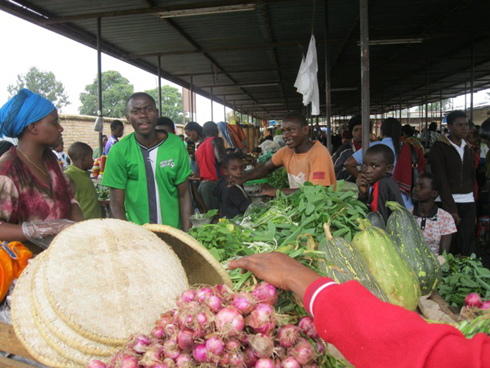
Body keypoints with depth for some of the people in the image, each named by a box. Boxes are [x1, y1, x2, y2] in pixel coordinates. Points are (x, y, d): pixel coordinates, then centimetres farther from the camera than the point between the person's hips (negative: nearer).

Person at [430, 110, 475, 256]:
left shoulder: (468, 149, 15)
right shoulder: (439, 147, -4)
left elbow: (472, 178, 16)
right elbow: (441, 181, -10)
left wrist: (474, 204, 6)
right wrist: (451, 209, -16)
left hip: (469, 204, 5)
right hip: (447, 202, -5)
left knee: (468, 248, 1)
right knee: (449, 246, -3)